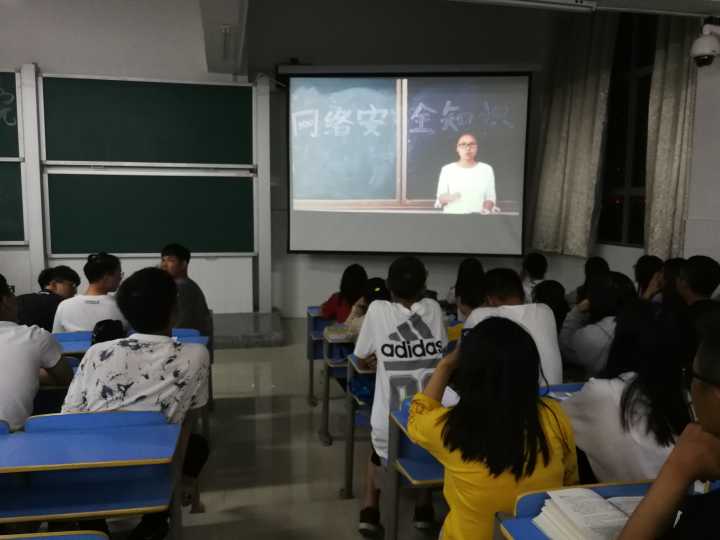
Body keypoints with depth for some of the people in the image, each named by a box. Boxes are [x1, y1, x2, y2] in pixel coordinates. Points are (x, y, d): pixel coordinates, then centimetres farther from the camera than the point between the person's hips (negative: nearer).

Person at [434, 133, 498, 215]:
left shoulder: (486, 169, 8)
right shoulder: (447, 169, 7)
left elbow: (490, 197, 8)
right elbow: (440, 198, 6)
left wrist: (486, 209, -11)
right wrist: (448, 197, -15)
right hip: (452, 215, -1)